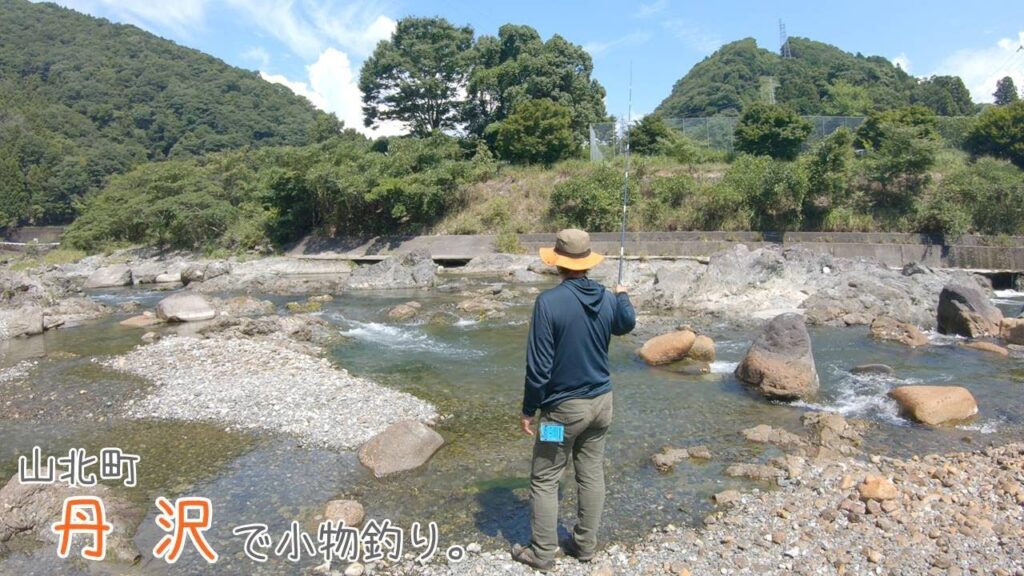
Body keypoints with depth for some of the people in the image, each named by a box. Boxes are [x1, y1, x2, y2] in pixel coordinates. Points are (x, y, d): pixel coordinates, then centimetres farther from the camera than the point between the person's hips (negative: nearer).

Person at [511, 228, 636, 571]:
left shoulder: (549, 301, -20)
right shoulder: (608, 299, -1)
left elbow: (539, 365, -19)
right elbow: (626, 325, 24)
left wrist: (529, 410, -7)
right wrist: (623, 295, 44)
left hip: (565, 407, -6)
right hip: (601, 401, 6)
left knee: (544, 480, 8)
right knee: (592, 474, 15)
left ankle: (542, 554, 17)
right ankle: (586, 545, 28)